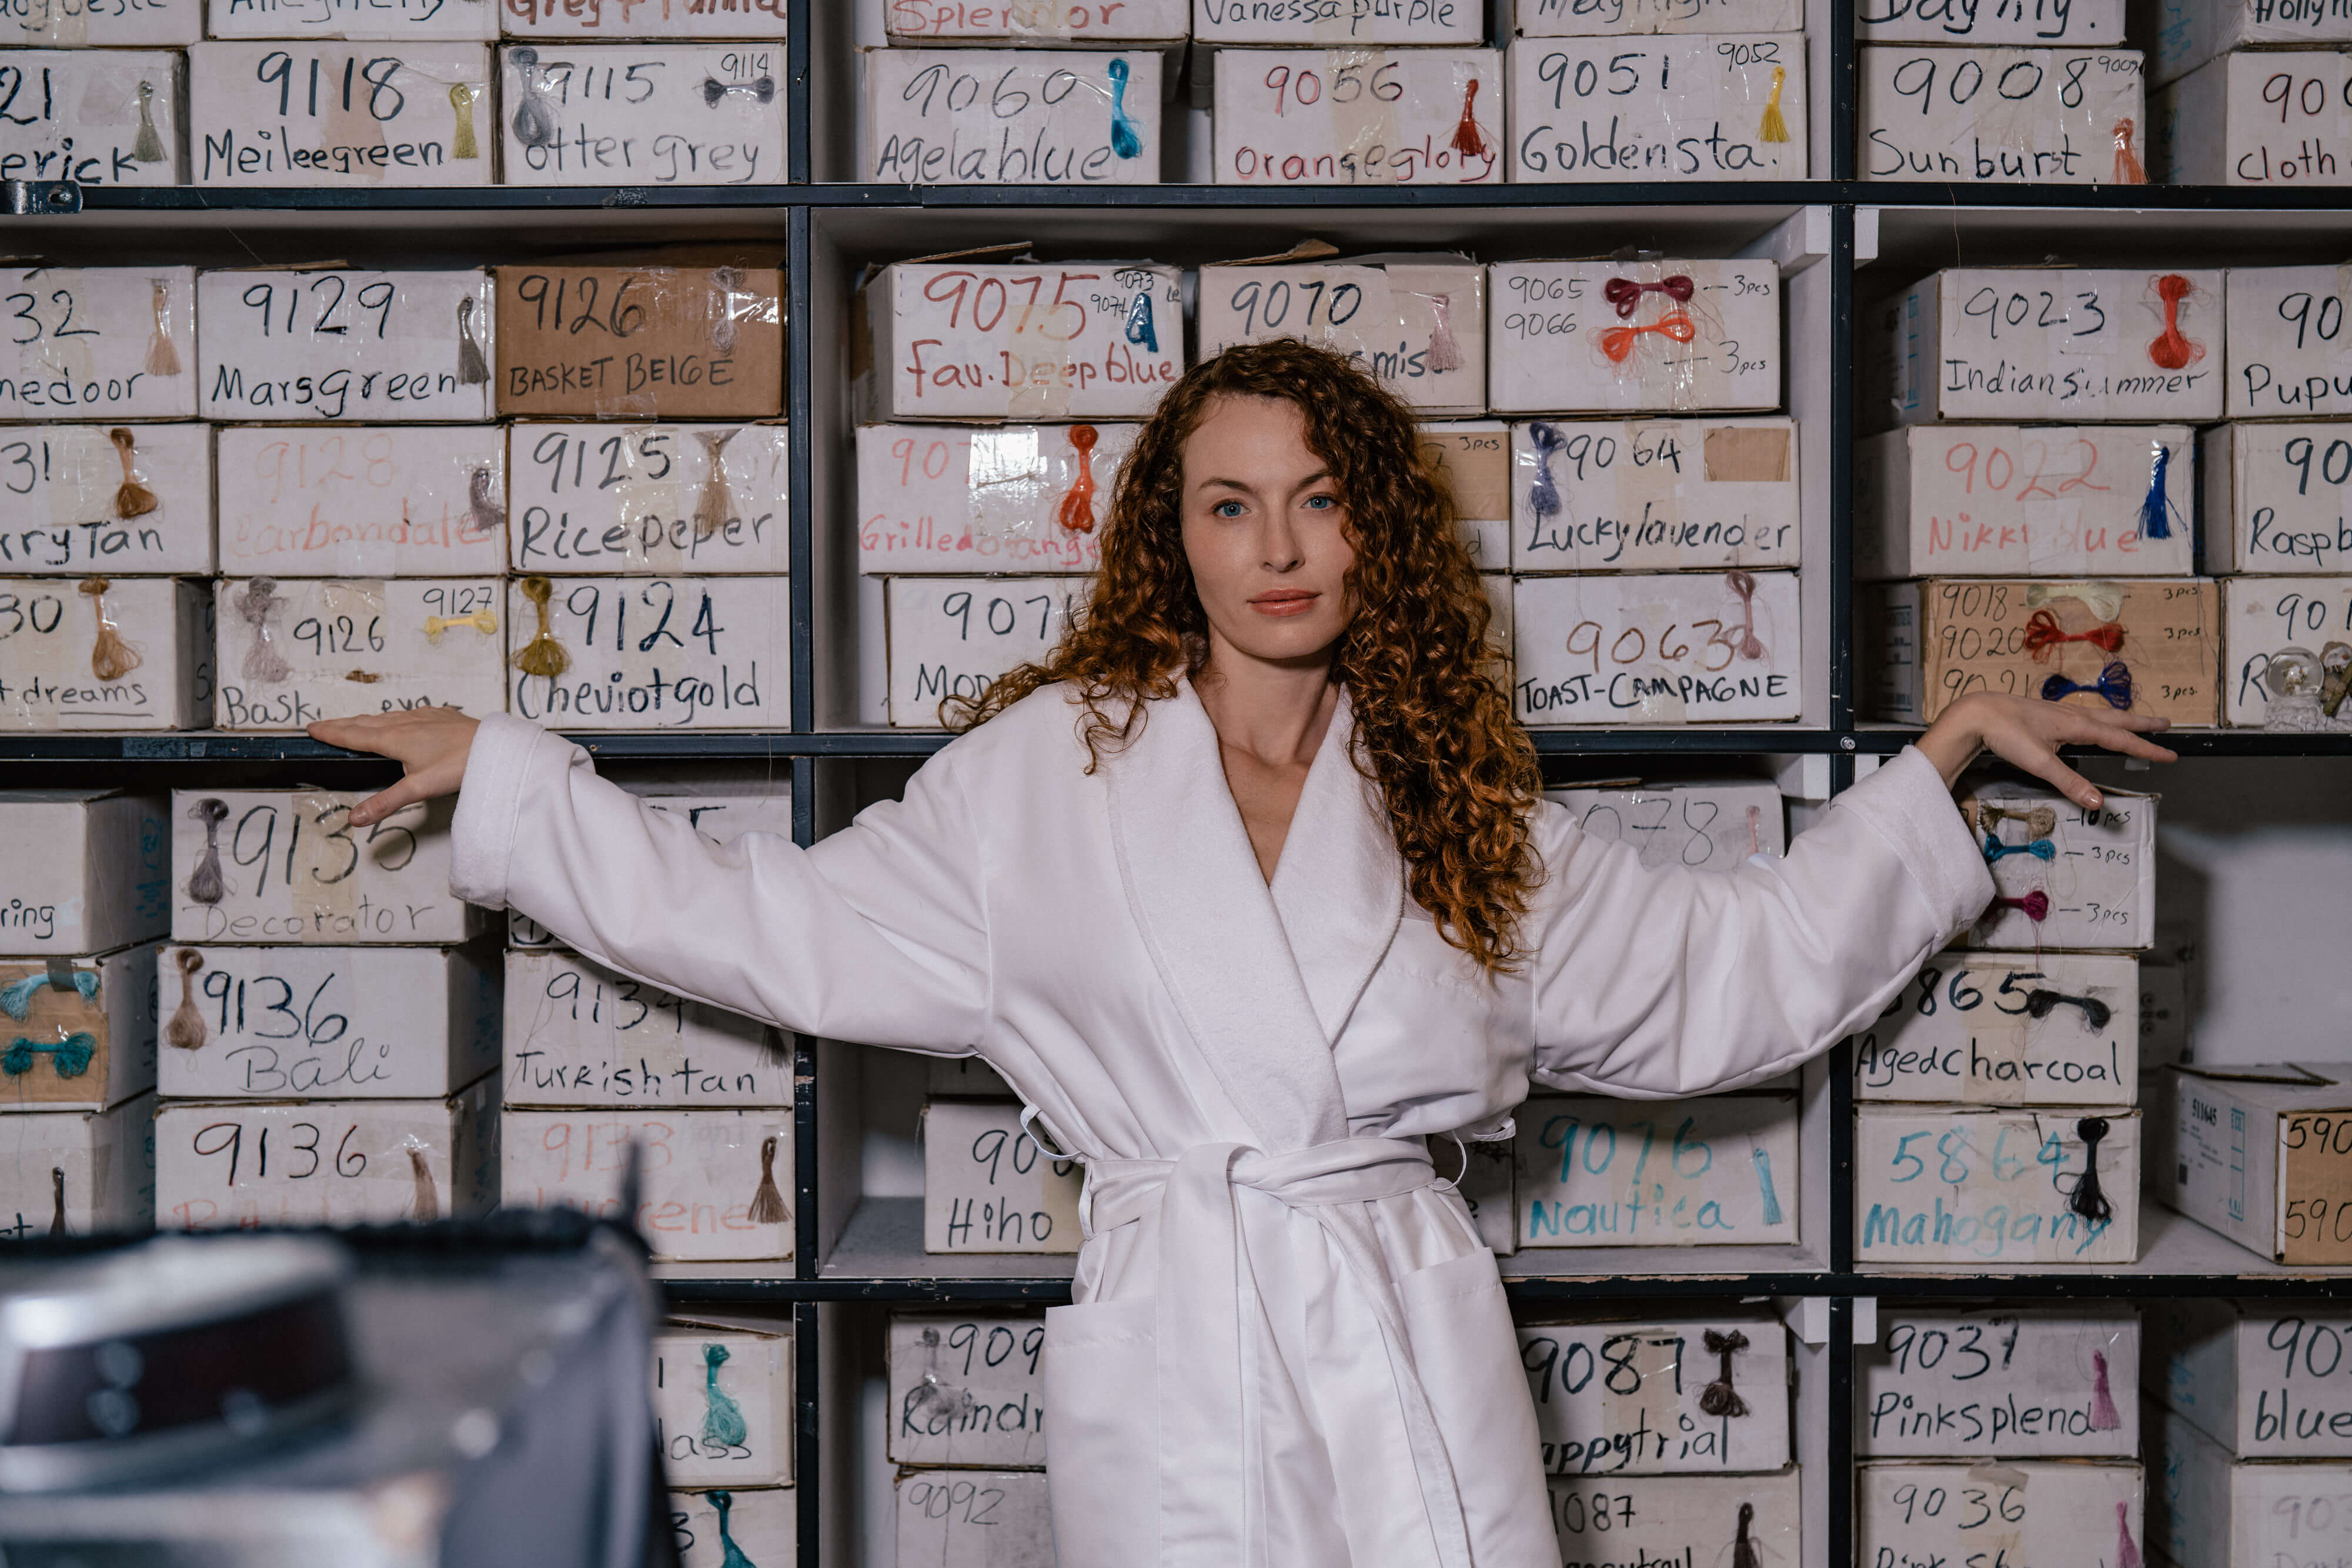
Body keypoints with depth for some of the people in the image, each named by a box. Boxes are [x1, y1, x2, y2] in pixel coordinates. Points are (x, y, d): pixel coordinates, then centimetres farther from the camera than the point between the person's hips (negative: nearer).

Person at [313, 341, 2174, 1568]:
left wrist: (1947, 747, 17)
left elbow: (1734, 970, 18)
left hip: (1418, 1354, 2)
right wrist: (501, 768, 12)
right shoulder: (1046, 770, 6)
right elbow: (779, 924, 11)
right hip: (1169, 1363, -1)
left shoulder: (1458, 805, 10)